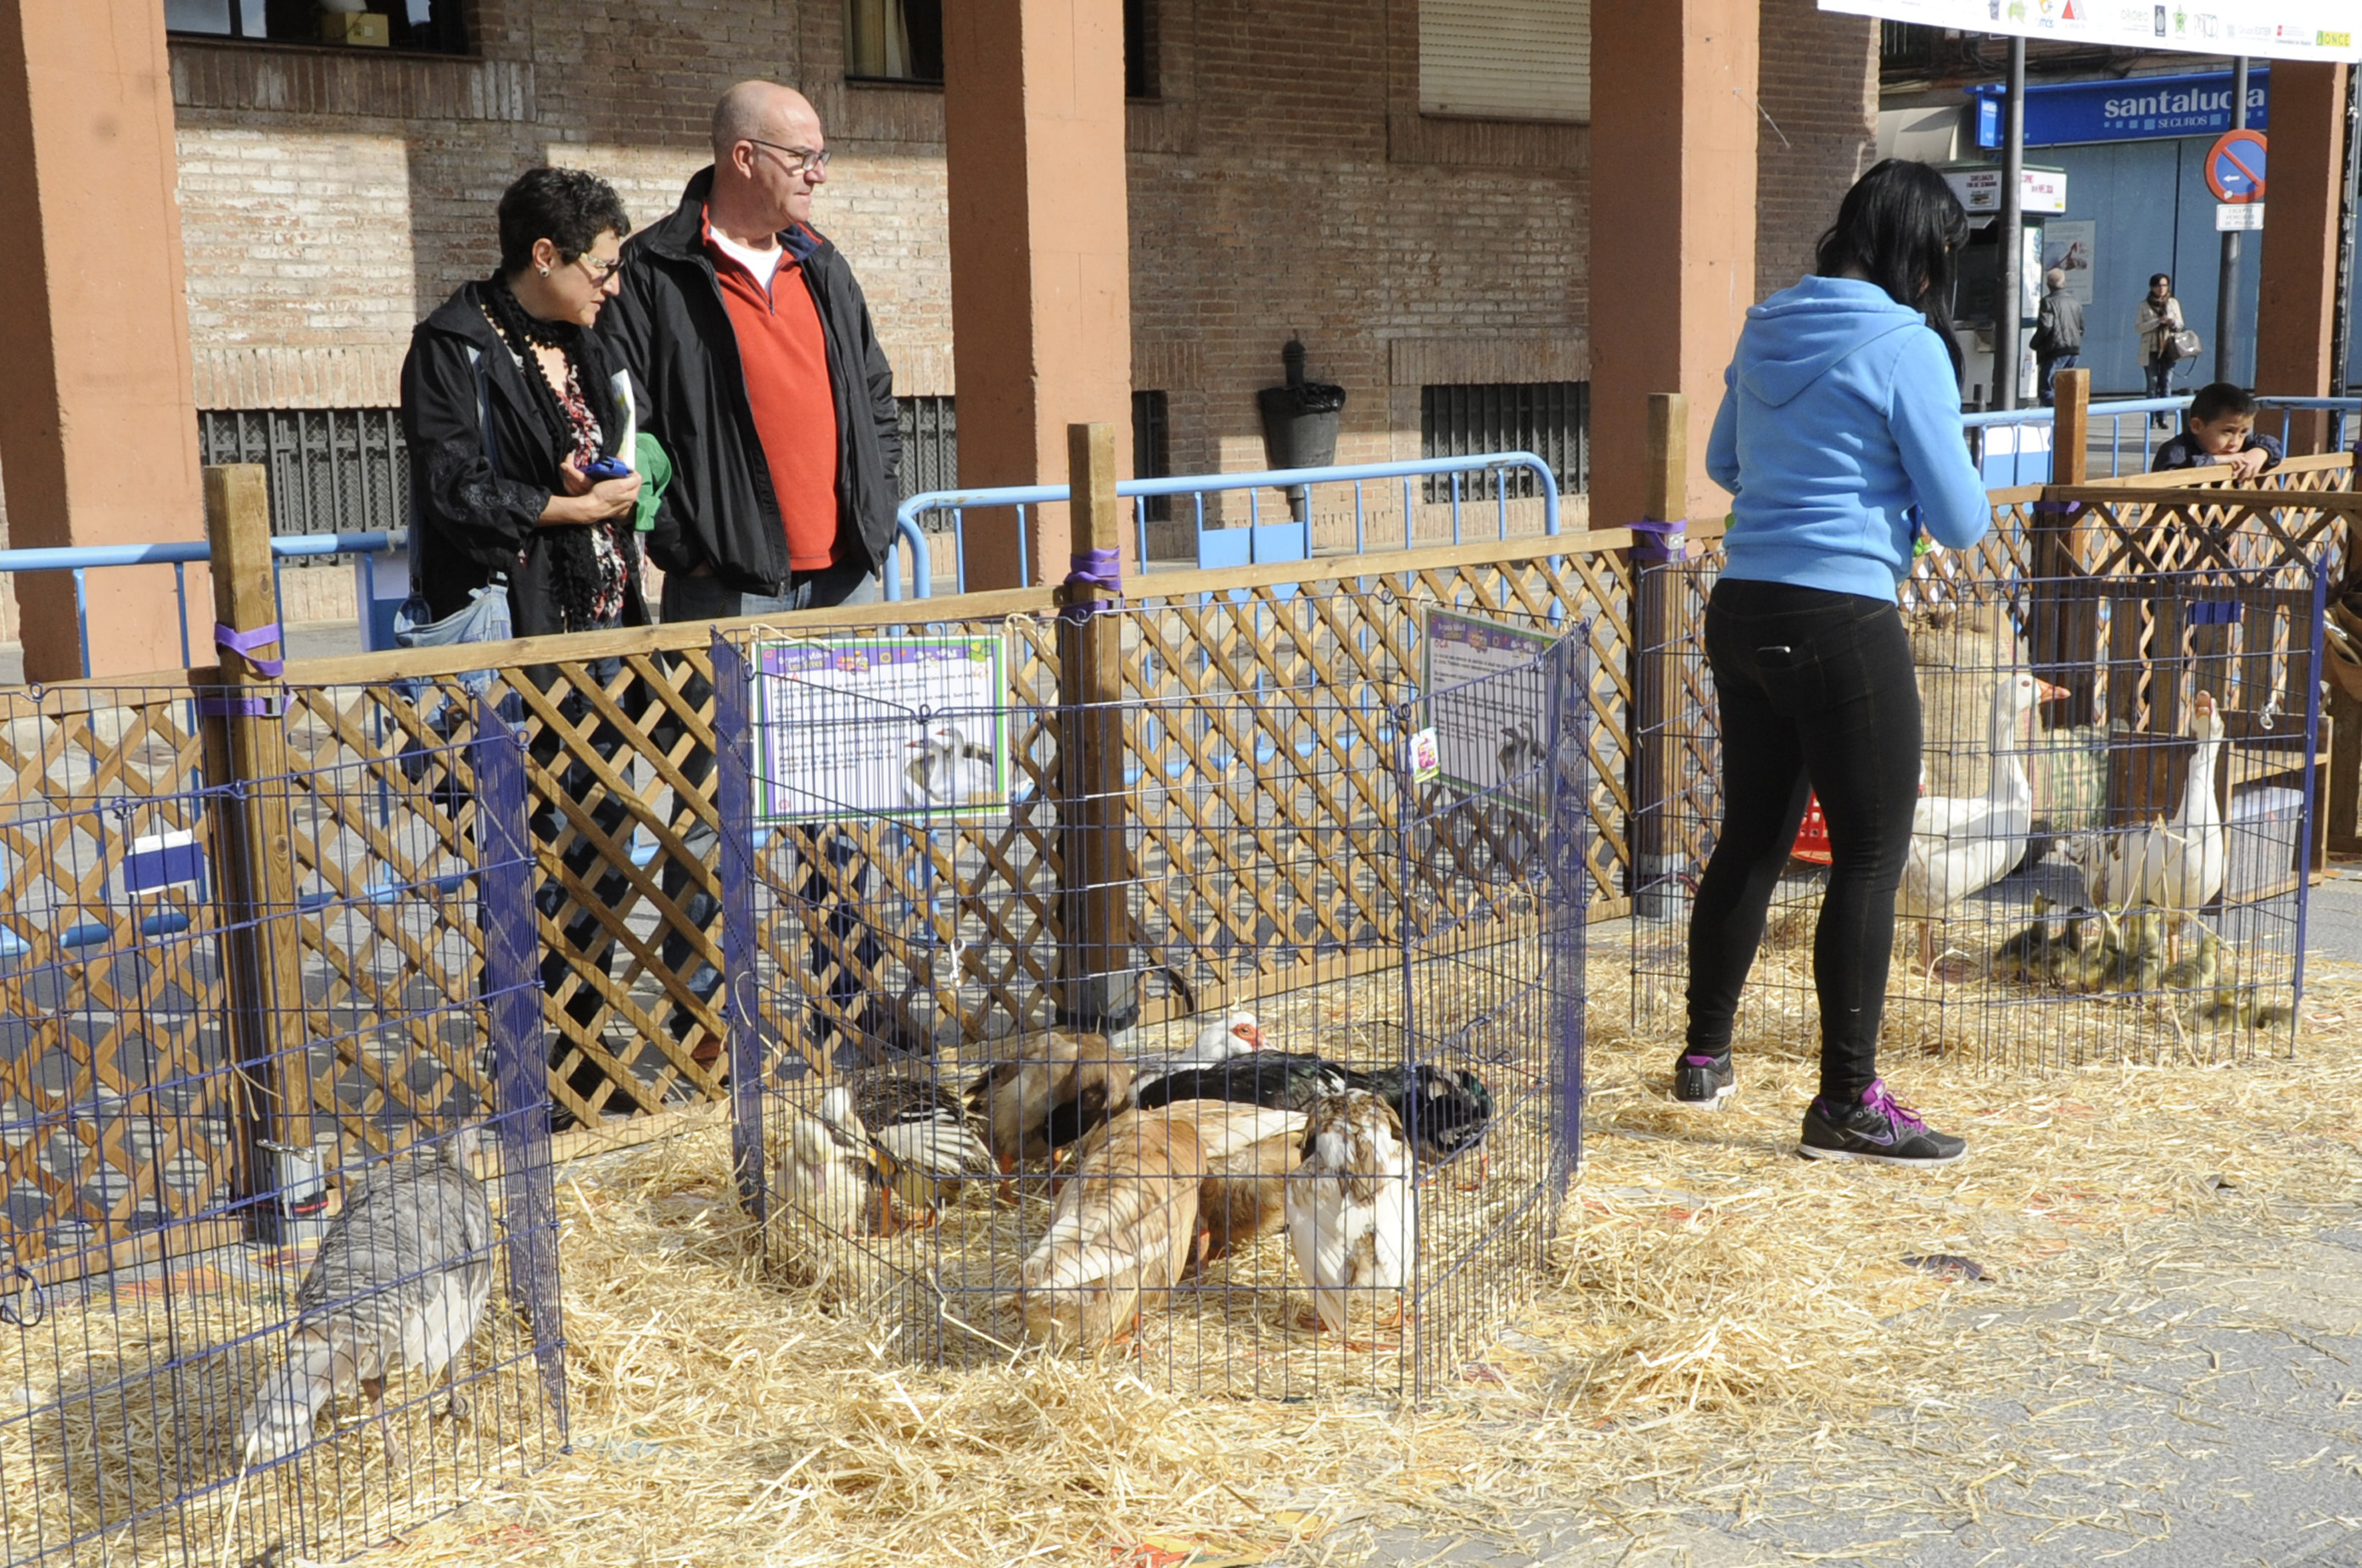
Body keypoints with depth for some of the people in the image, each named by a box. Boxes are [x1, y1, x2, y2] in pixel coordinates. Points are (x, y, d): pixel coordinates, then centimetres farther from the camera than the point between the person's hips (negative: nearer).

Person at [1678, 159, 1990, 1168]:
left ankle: (1705, 1056, 28)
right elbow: (1959, 521, -7)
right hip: (1842, 621, -7)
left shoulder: (1767, 331, 11)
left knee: (1752, 837, 18)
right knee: (1870, 856, 1)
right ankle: (1847, 1104, 4)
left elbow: (1723, 462, 25)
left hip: (1742, 610, 8)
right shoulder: (1907, 347, -10)